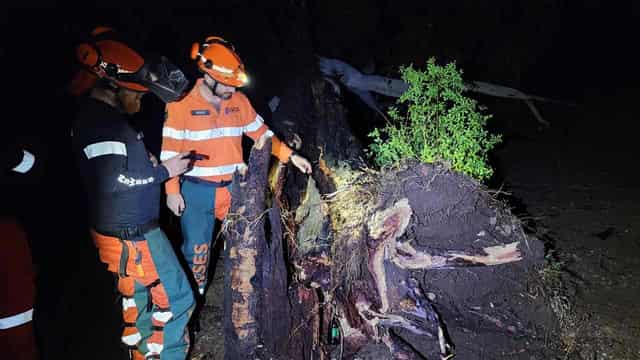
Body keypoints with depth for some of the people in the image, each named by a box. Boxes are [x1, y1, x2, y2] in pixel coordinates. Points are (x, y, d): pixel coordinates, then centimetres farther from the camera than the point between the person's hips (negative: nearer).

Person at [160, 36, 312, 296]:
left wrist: (290, 156, -1)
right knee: (196, 248, 10)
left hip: (233, 187, 4)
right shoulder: (181, 103, -10)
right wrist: (172, 191, -10)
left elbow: (260, 132, 8)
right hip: (196, 191, -3)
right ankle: (196, 295, 34)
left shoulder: (238, 100, 2)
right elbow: (170, 150, -8)